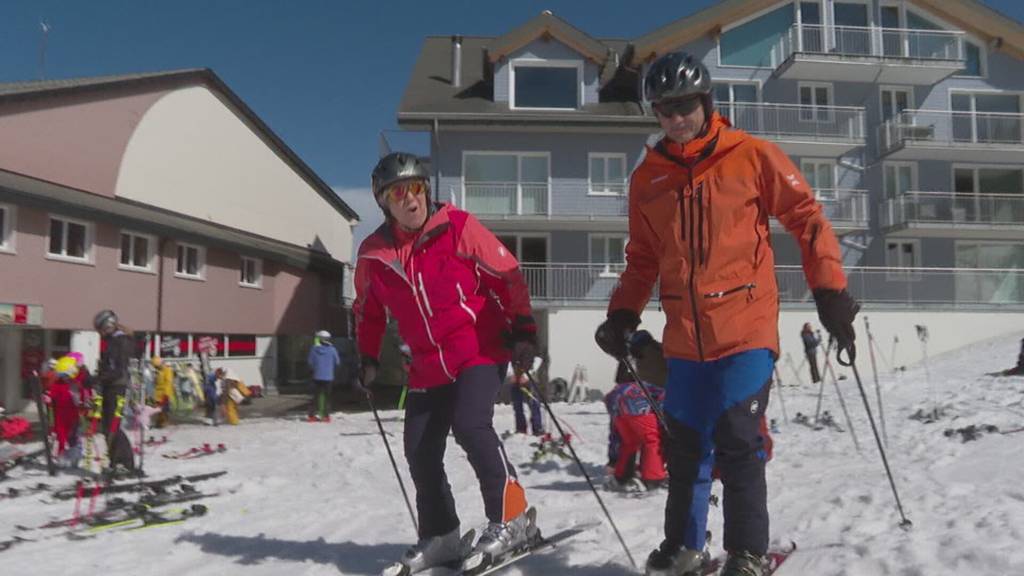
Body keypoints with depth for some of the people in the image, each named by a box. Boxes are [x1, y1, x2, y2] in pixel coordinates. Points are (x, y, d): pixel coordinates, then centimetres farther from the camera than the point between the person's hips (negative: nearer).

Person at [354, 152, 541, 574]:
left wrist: (522, 330, -8)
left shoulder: (458, 227, -11)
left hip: (480, 351, -5)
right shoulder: (374, 253, 0)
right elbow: (367, 310, 18)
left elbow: (508, 274, -4)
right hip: (428, 365, 5)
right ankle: (440, 538, 25)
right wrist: (368, 359, 15)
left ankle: (512, 519, -7)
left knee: (470, 425, -25)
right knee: (420, 453, 5)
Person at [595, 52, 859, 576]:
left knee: (737, 443, -6)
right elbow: (642, 258, 16)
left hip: (747, 330, -4)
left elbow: (807, 219, 1)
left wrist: (831, 293, -5)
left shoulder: (752, 156, -2)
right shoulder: (647, 177, 8)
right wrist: (623, 314, 7)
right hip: (684, 337, 4)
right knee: (684, 447, 12)